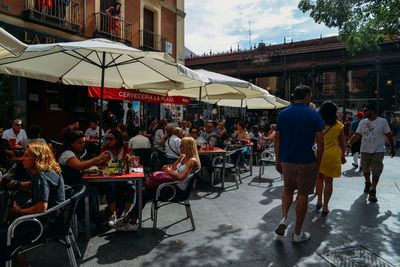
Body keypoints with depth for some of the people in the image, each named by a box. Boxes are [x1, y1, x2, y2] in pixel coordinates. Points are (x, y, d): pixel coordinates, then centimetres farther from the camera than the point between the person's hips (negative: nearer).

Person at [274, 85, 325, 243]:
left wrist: (277, 161, 10)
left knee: (288, 189, 24)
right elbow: (320, 142, -8)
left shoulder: (282, 114, 2)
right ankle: (297, 233, 19)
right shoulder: (313, 115, -6)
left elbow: (276, 139, 3)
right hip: (306, 162, -3)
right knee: (302, 196, 9)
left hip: (286, 160, 3)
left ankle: (284, 218, 6)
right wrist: (318, 162, 4)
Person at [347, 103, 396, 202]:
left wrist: (392, 148, 7)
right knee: (365, 169, 15)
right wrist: (349, 143, -12)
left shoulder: (382, 121, -4)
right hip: (365, 151, 3)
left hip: (378, 151, -3)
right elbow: (357, 135, 3)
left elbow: (388, 135, 3)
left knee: (376, 172, -5)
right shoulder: (363, 122, 4)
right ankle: (368, 183, 40)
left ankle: (372, 191, 0)